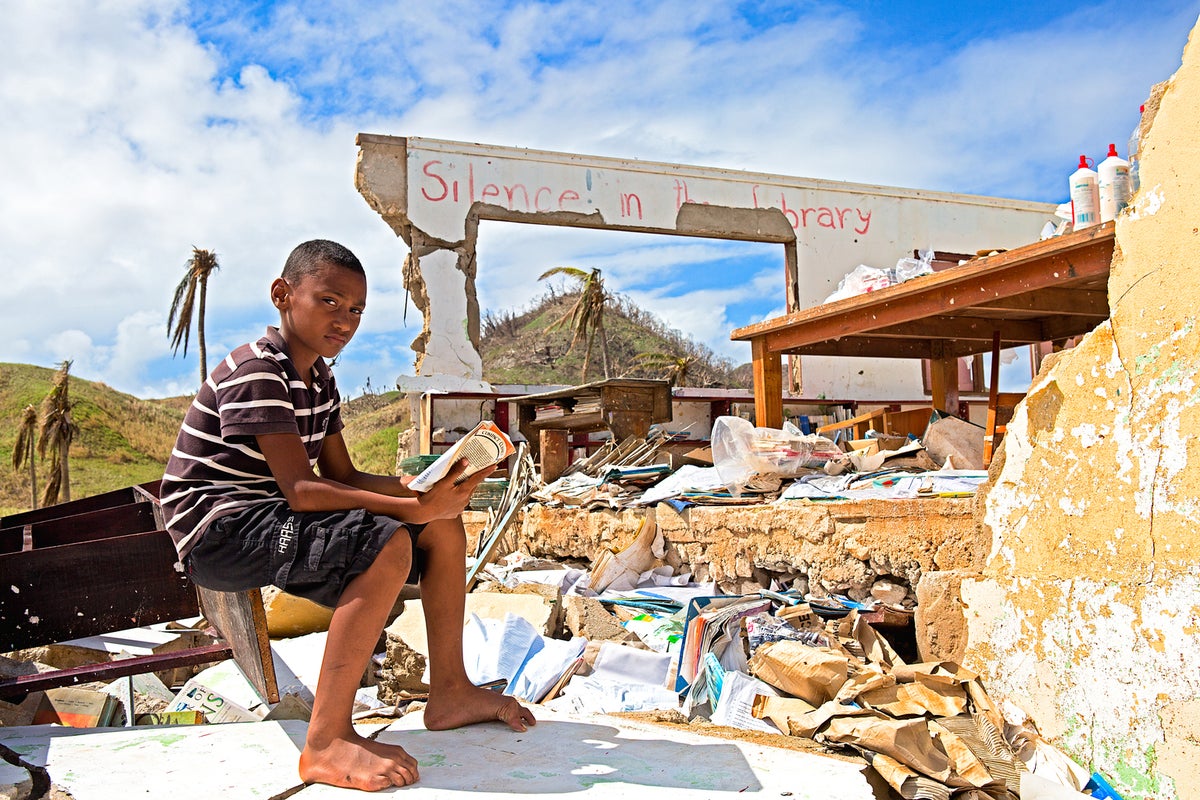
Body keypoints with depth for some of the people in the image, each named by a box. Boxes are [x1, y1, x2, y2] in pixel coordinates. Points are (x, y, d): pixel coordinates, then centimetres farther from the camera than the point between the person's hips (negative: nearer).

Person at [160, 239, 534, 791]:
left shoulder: (318, 377, 11)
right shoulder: (255, 371, -18)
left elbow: (343, 478, 8)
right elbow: (301, 491, -26)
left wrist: (425, 486, -8)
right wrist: (412, 509, -33)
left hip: (275, 518, 9)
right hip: (218, 529, -9)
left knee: (444, 526, 1)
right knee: (386, 543, -32)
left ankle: (449, 693, 9)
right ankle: (326, 743, -28)